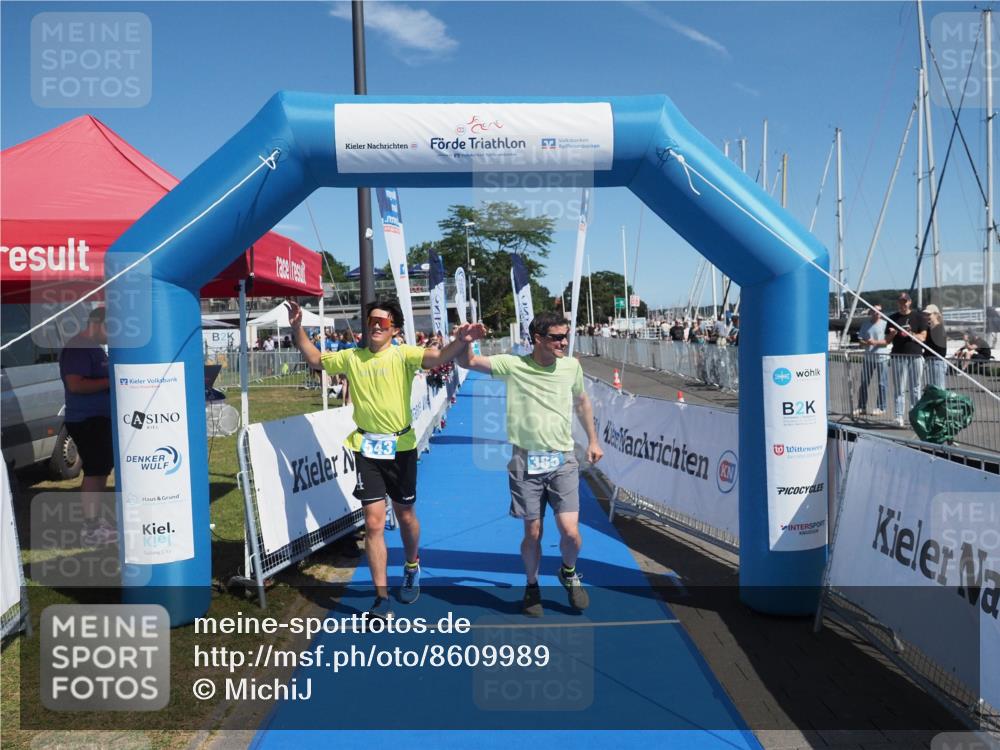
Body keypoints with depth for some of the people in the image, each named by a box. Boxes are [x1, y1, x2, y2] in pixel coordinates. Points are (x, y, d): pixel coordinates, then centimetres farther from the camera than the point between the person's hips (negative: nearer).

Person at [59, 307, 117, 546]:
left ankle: (96, 520, 26)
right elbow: (75, 385, -26)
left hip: (101, 418, 11)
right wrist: (110, 382, -21)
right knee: (94, 472, -9)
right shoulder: (77, 348, -15)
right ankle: (90, 530, -5)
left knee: (102, 470, 16)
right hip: (86, 420, -11)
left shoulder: (95, 347, 16)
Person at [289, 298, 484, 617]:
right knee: (373, 523, -1)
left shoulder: (402, 354, -9)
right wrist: (297, 328, 5)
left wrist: (460, 342, -47)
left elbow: (437, 358, -27)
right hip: (366, 448, 2)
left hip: (400, 446, -2)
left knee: (405, 515, 15)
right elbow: (315, 359, 17)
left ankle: (412, 569, 44)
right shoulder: (351, 358, 4)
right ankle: (381, 596, 9)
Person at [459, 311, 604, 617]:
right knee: (532, 533, 7)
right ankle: (532, 586, 34)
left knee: (570, 532, -5)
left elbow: (581, 401, 19)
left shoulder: (571, 366, 2)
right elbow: (467, 362, -7)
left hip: (563, 460, 2)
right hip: (526, 461, -1)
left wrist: (593, 440, 22)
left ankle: (569, 572, 29)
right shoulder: (513, 365, -6)